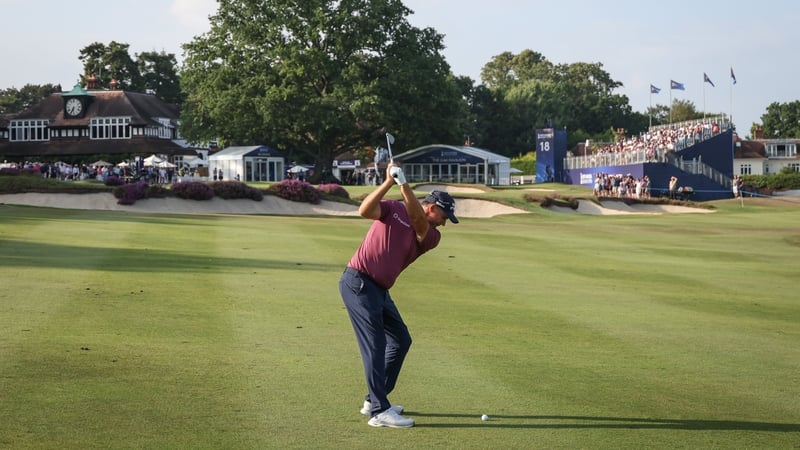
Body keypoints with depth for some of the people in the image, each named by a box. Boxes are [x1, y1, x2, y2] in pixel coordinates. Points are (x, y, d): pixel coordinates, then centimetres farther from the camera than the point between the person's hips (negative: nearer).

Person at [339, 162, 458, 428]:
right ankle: (379, 412, -14)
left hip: (379, 290, 8)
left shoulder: (431, 236, 7)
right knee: (375, 344, -13)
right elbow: (364, 211, -19)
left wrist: (404, 185, -26)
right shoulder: (393, 209, -2)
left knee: (401, 340, 13)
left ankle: (373, 400, 23)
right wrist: (389, 182, -25)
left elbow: (418, 221, -14)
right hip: (358, 282, -8)